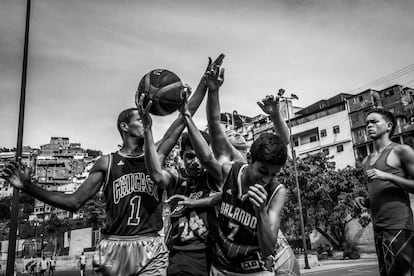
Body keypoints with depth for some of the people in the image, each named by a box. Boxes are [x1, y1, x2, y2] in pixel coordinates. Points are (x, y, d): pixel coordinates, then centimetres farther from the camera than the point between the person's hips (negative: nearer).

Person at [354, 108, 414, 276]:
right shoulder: (366, 162, 17)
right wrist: (364, 202, 6)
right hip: (378, 229, 7)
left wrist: (387, 176, -17)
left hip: (399, 226, -7)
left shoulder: (401, 151, -2)